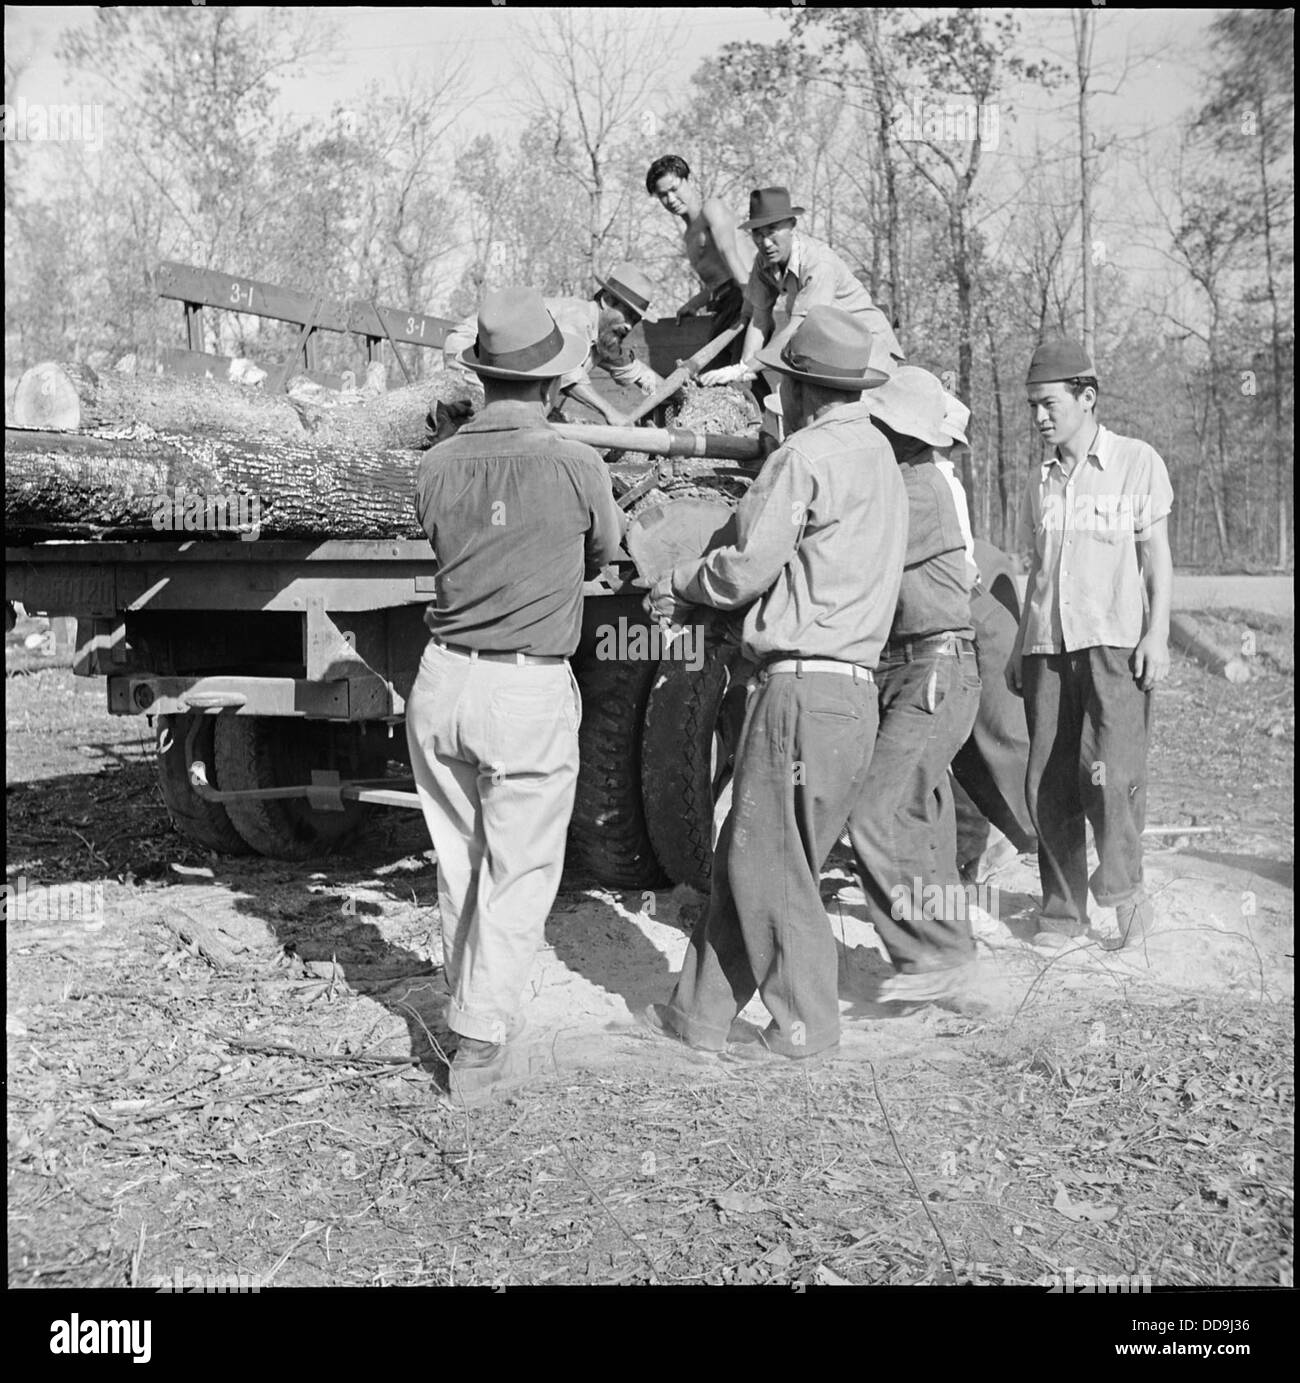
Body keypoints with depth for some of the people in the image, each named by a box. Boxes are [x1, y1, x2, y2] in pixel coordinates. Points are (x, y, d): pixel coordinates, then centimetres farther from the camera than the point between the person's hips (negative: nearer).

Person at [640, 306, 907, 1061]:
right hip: (854, 684, 9)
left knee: (769, 861, 0)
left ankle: (806, 1027, 7)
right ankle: (700, 1012, 21)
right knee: (744, 854, 13)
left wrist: (679, 582, 10)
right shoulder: (882, 459, 19)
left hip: (804, 685, -9)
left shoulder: (807, 455, -9)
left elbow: (749, 568, -8)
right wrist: (698, 596, 24)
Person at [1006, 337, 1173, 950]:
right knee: (1047, 783, 0)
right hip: (1047, 646, 4)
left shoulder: (1137, 462, 4)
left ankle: (1123, 892, 1)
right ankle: (1063, 910, 9)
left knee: (1110, 773, -17)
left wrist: (1157, 632, -7)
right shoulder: (1040, 479, 17)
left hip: (1115, 642, -4)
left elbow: (1157, 555, 4)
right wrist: (1019, 646, 17)